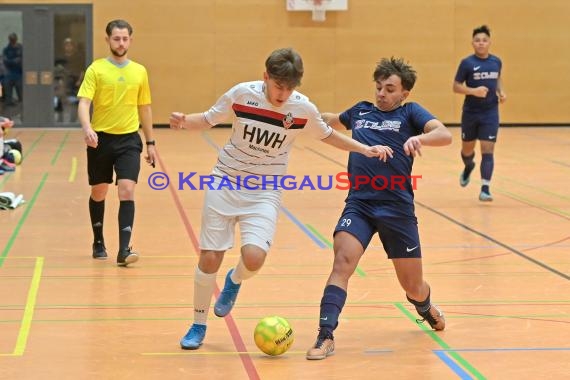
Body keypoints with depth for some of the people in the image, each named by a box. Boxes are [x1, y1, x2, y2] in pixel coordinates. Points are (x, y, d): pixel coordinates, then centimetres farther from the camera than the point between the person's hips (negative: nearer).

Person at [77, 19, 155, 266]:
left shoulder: (139, 71, 7)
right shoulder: (96, 69, -3)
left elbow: (144, 109, 15)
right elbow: (84, 102, -14)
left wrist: (150, 143, 15)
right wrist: (87, 128, -33)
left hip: (128, 139, 1)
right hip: (101, 138, -1)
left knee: (127, 191, -13)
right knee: (98, 193, 11)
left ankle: (124, 250, -15)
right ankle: (99, 243, 30)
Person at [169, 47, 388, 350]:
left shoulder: (303, 108, -10)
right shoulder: (242, 94, -12)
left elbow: (326, 135, 9)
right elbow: (207, 120, 1)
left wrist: (363, 149, 1)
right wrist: (183, 122, -18)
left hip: (265, 191, 0)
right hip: (226, 183, 0)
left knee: (254, 258, -21)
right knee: (209, 258, -3)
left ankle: (234, 280, 18)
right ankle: (198, 326, 20)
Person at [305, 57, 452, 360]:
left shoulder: (410, 113, 4)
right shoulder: (360, 111, 15)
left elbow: (445, 135, -13)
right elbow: (331, 120, 36)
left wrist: (419, 138, -34)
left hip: (397, 208, -2)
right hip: (358, 204, 2)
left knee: (413, 287, 8)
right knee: (342, 262, -23)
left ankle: (425, 307, 45)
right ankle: (325, 337, -24)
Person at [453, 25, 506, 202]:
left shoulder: (496, 62, 2)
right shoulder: (467, 63, -9)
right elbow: (456, 87, -8)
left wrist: (501, 92, 2)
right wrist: (473, 91, -24)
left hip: (490, 113, 1)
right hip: (470, 113, -1)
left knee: (487, 150, -10)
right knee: (467, 149, 17)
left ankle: (485, 188, -10)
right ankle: (468, 167, 52)